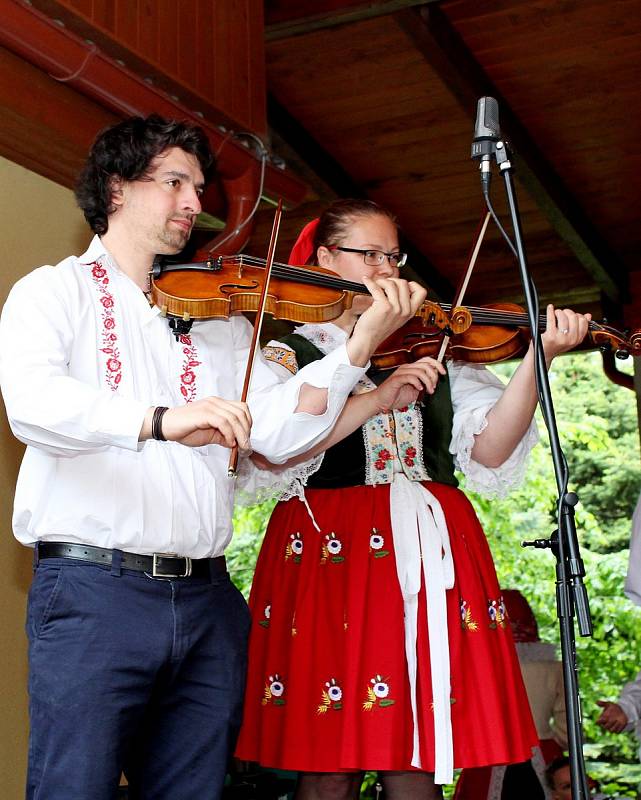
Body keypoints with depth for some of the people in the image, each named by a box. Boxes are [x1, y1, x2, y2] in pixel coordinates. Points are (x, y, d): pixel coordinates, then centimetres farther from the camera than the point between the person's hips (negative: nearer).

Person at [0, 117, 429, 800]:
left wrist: (361, 344, -6)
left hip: (206, 597, 5)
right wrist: (160, 420, -32)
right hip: (93, 589, -4)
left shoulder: (217, 317, 19)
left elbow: (278, 430, 5)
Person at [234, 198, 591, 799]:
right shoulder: (286, 355, 9)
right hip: (329, 556, -2)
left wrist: (538, 358, -12)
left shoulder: (432, 347, 16)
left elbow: (487, 454, 1)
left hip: (429, 553, 2)